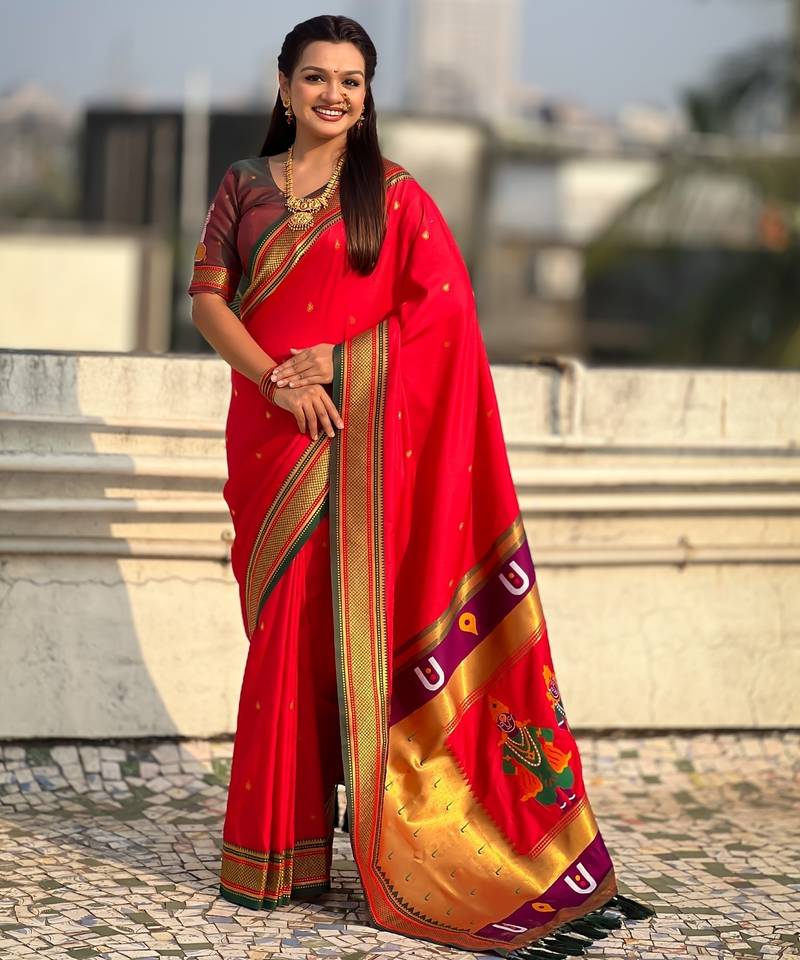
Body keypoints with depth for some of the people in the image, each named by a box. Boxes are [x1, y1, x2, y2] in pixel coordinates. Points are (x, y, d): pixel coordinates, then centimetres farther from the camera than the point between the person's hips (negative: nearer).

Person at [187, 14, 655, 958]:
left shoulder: (395, 195, 5)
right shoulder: (244, 186, 12)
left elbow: (442, 305, -3)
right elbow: (207, 295, 5)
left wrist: (337, 361, -12)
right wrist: (275, 377, -11)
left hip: (361, 436, -2)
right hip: (269, 431, 2)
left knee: (344, 620, -6)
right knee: (281, 623, 3)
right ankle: (274, 849, 9)